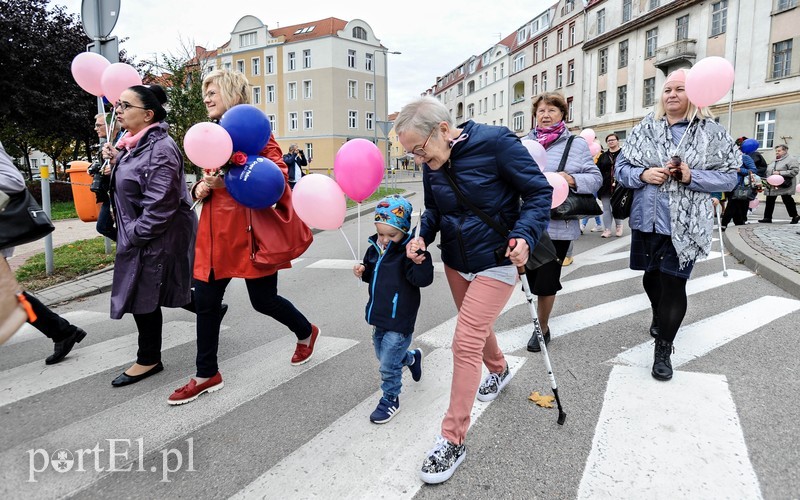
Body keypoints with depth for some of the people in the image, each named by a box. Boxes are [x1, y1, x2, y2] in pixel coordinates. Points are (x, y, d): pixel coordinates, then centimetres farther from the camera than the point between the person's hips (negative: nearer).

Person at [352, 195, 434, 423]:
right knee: (383, 355, 25)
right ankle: (412, 357, 52)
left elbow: (423, 280, -29)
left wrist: (420, 261, -45)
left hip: (399, 320, -8)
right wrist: (363, 271, -2)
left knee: (389, 363, 1)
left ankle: (390, 399, 25)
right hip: (378, 316, 8)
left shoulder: (408, 251, -20)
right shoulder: (375, 248, 2)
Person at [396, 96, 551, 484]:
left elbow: (539, 192, -15)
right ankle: (498, 370, 57)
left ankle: (452, 440, 4)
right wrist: (422, 236, -9)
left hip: (495, 263, -6)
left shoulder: (495, 142, -21)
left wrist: (525, 235, -29)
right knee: (476, 327, 24)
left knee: (465, 344, -9)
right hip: (455, 261, 7)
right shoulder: (431, 165, -4)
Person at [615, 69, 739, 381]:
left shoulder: (712, 133, 0)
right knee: (652, 275, 18)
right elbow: (622, 168, 5)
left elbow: (729, 177, -1)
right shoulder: (644, 129, 4)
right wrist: (643, 175, -15)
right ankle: (658, 314, 48)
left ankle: (663, 350, 9)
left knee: (673, 283, -3)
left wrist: (692, 176, -17)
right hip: (647, 220, 3)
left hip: (685, 224, -3)